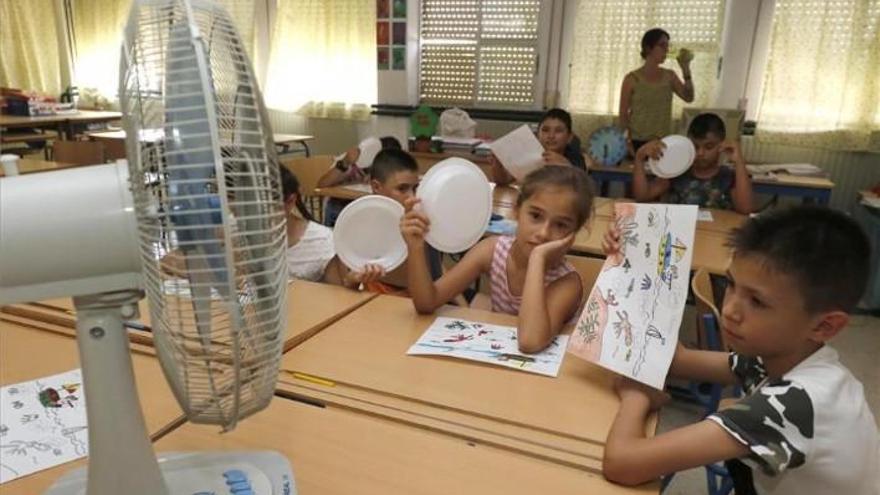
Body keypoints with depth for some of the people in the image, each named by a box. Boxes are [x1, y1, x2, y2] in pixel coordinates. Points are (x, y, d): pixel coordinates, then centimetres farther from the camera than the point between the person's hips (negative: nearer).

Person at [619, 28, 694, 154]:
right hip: (638, 142, -4)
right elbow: (623, 114, -5)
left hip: (662, 142, 4)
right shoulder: (632, 79, -7)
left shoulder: (669, 76, 5)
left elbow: (689, 98, -5)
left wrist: (685, 69, -11)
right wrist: (627, 143, -11)